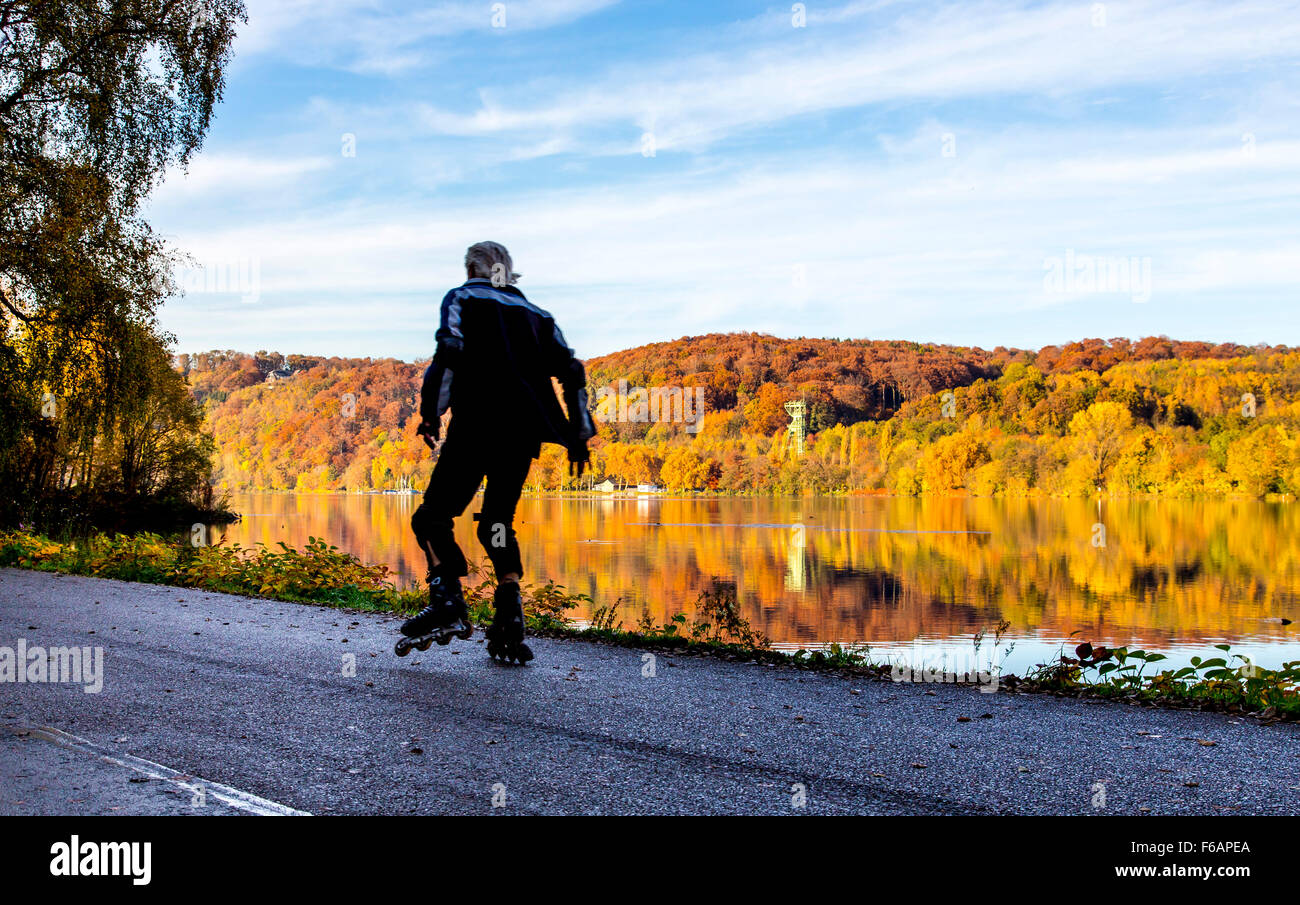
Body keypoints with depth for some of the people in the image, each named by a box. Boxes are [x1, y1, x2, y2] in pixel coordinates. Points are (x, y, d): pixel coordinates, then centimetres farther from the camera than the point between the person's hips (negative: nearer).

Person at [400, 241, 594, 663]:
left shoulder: (461, 298, 12)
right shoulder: (535, 314, 24)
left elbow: (449, 351, -8)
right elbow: (572, 371, 15)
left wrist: (431, 413, -8)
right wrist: (580, 435, 17)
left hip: (476, 425, -4)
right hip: (524, 432, 5)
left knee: (433, 515, 1)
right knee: (497, 523, 13)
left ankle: (448, 600, -20)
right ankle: (509, 615, -4)